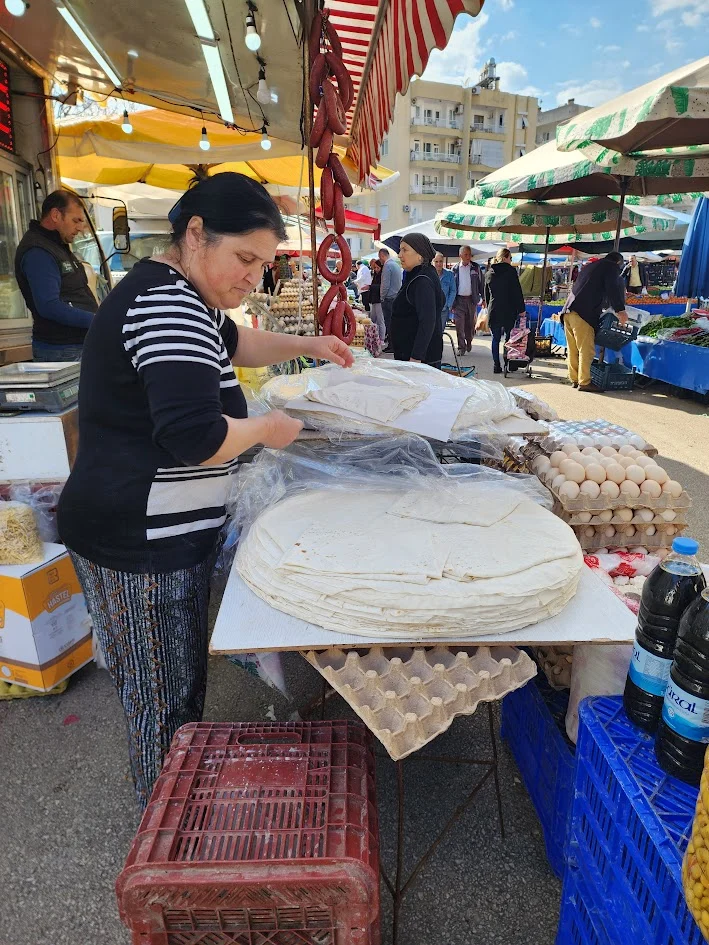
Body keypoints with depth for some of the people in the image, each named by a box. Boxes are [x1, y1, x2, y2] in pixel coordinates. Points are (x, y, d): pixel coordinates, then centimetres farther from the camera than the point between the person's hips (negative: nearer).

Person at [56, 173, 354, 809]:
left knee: (174, 679, 24)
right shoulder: (166, 303, -23)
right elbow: (194, 436, -33)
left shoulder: (180, 295, 11)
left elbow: (230, 342, 29)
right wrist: (267, 428, -15)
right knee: (168, 691, 9)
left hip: (157, 532, 10)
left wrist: (304, 345, 15)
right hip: (142, 541, -10)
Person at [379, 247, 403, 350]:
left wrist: (382, 297, -5)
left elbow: (385, 284, -17)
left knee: (389, 323, -5)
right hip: (397, 298, 9)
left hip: (389, 299, -9)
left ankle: (391, 346, -3)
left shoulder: (387, 265, -12)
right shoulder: (397, 265, 15)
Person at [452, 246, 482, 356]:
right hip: (459, 300, -1)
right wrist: (451, 302, -1)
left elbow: (480, 283, 8)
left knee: (470, 324, 8)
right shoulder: (455, 269, 4)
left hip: (471, 299, 1)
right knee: (459, 324, -6)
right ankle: (461, 347, 0)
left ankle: (469, 342, 29)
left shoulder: (476, 267, 6)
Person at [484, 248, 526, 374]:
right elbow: (517, 291, -7)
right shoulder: (510, 270, -6)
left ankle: (496, 366, 5)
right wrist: (521, 309, -3)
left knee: (495, 339, 6)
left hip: (493, 310, 4)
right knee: (509, 338, 5)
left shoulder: (489, 273, 9)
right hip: (509, 310, -4)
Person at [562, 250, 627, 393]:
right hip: (582, 313, -8)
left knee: (573, 349, 10)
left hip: (568, 311, 8)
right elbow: (613, 289, -9)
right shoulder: (612, 267, 6)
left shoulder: (590, 266, 29)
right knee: (586, 350, -5)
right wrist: (620, 310, -14)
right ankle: (584, 382, -5)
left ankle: (574, 379, 14)